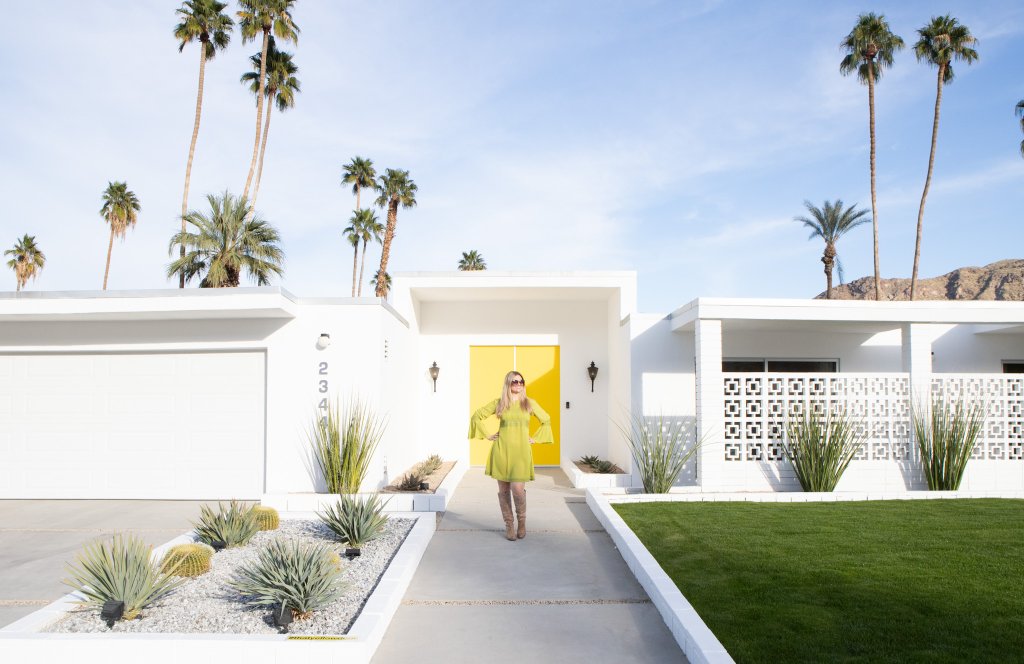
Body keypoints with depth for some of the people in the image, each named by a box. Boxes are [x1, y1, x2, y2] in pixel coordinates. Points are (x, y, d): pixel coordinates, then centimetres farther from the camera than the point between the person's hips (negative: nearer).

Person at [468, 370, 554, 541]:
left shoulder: (529, 403, 5)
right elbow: (476, 416, 12)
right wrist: (487, 435, 6)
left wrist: (535, 438, 8)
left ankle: (521, 521, 16)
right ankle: (509, 525, 20)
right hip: (501, 450, 1)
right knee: (504, 490, 5)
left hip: (521, 451, -1)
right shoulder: (498, 403, 4)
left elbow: (546, 421, 16)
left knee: (518, 489, -10)